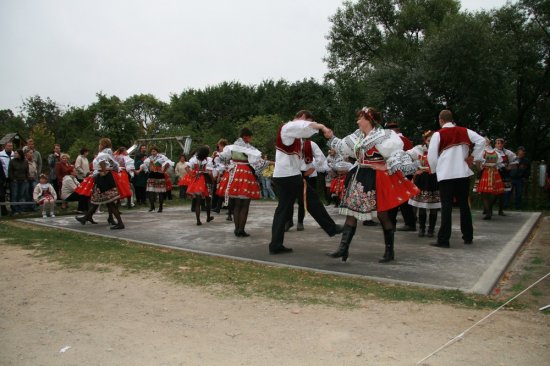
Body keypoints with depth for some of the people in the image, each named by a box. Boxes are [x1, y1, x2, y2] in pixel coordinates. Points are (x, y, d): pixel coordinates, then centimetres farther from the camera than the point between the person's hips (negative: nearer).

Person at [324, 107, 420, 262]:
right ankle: (343, 248, 6)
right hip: (361, 178, 8)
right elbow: (343, 147, 20)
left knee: (383, 214, 3)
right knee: (351, 212, 3)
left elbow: (396, 153, -17)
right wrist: (331, 137, 16)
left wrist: (387, 166, -18)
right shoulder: (358, 136, 12)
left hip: (377, 179, -8)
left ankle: (389, 251, 18)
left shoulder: (381, 136, -14)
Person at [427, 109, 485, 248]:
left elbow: (431, 156, -7)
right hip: (463, 173, 4)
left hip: (446, 174, -4)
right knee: (464, 204, 14)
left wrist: (435, 170, 8)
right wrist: (473, 157, 7)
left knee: (446, 206, -2)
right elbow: (481, 140, 1)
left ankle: (443, 239, -4)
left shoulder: (438, 134, -5)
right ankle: (468, 236, 22)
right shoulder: (464, 131, 7)